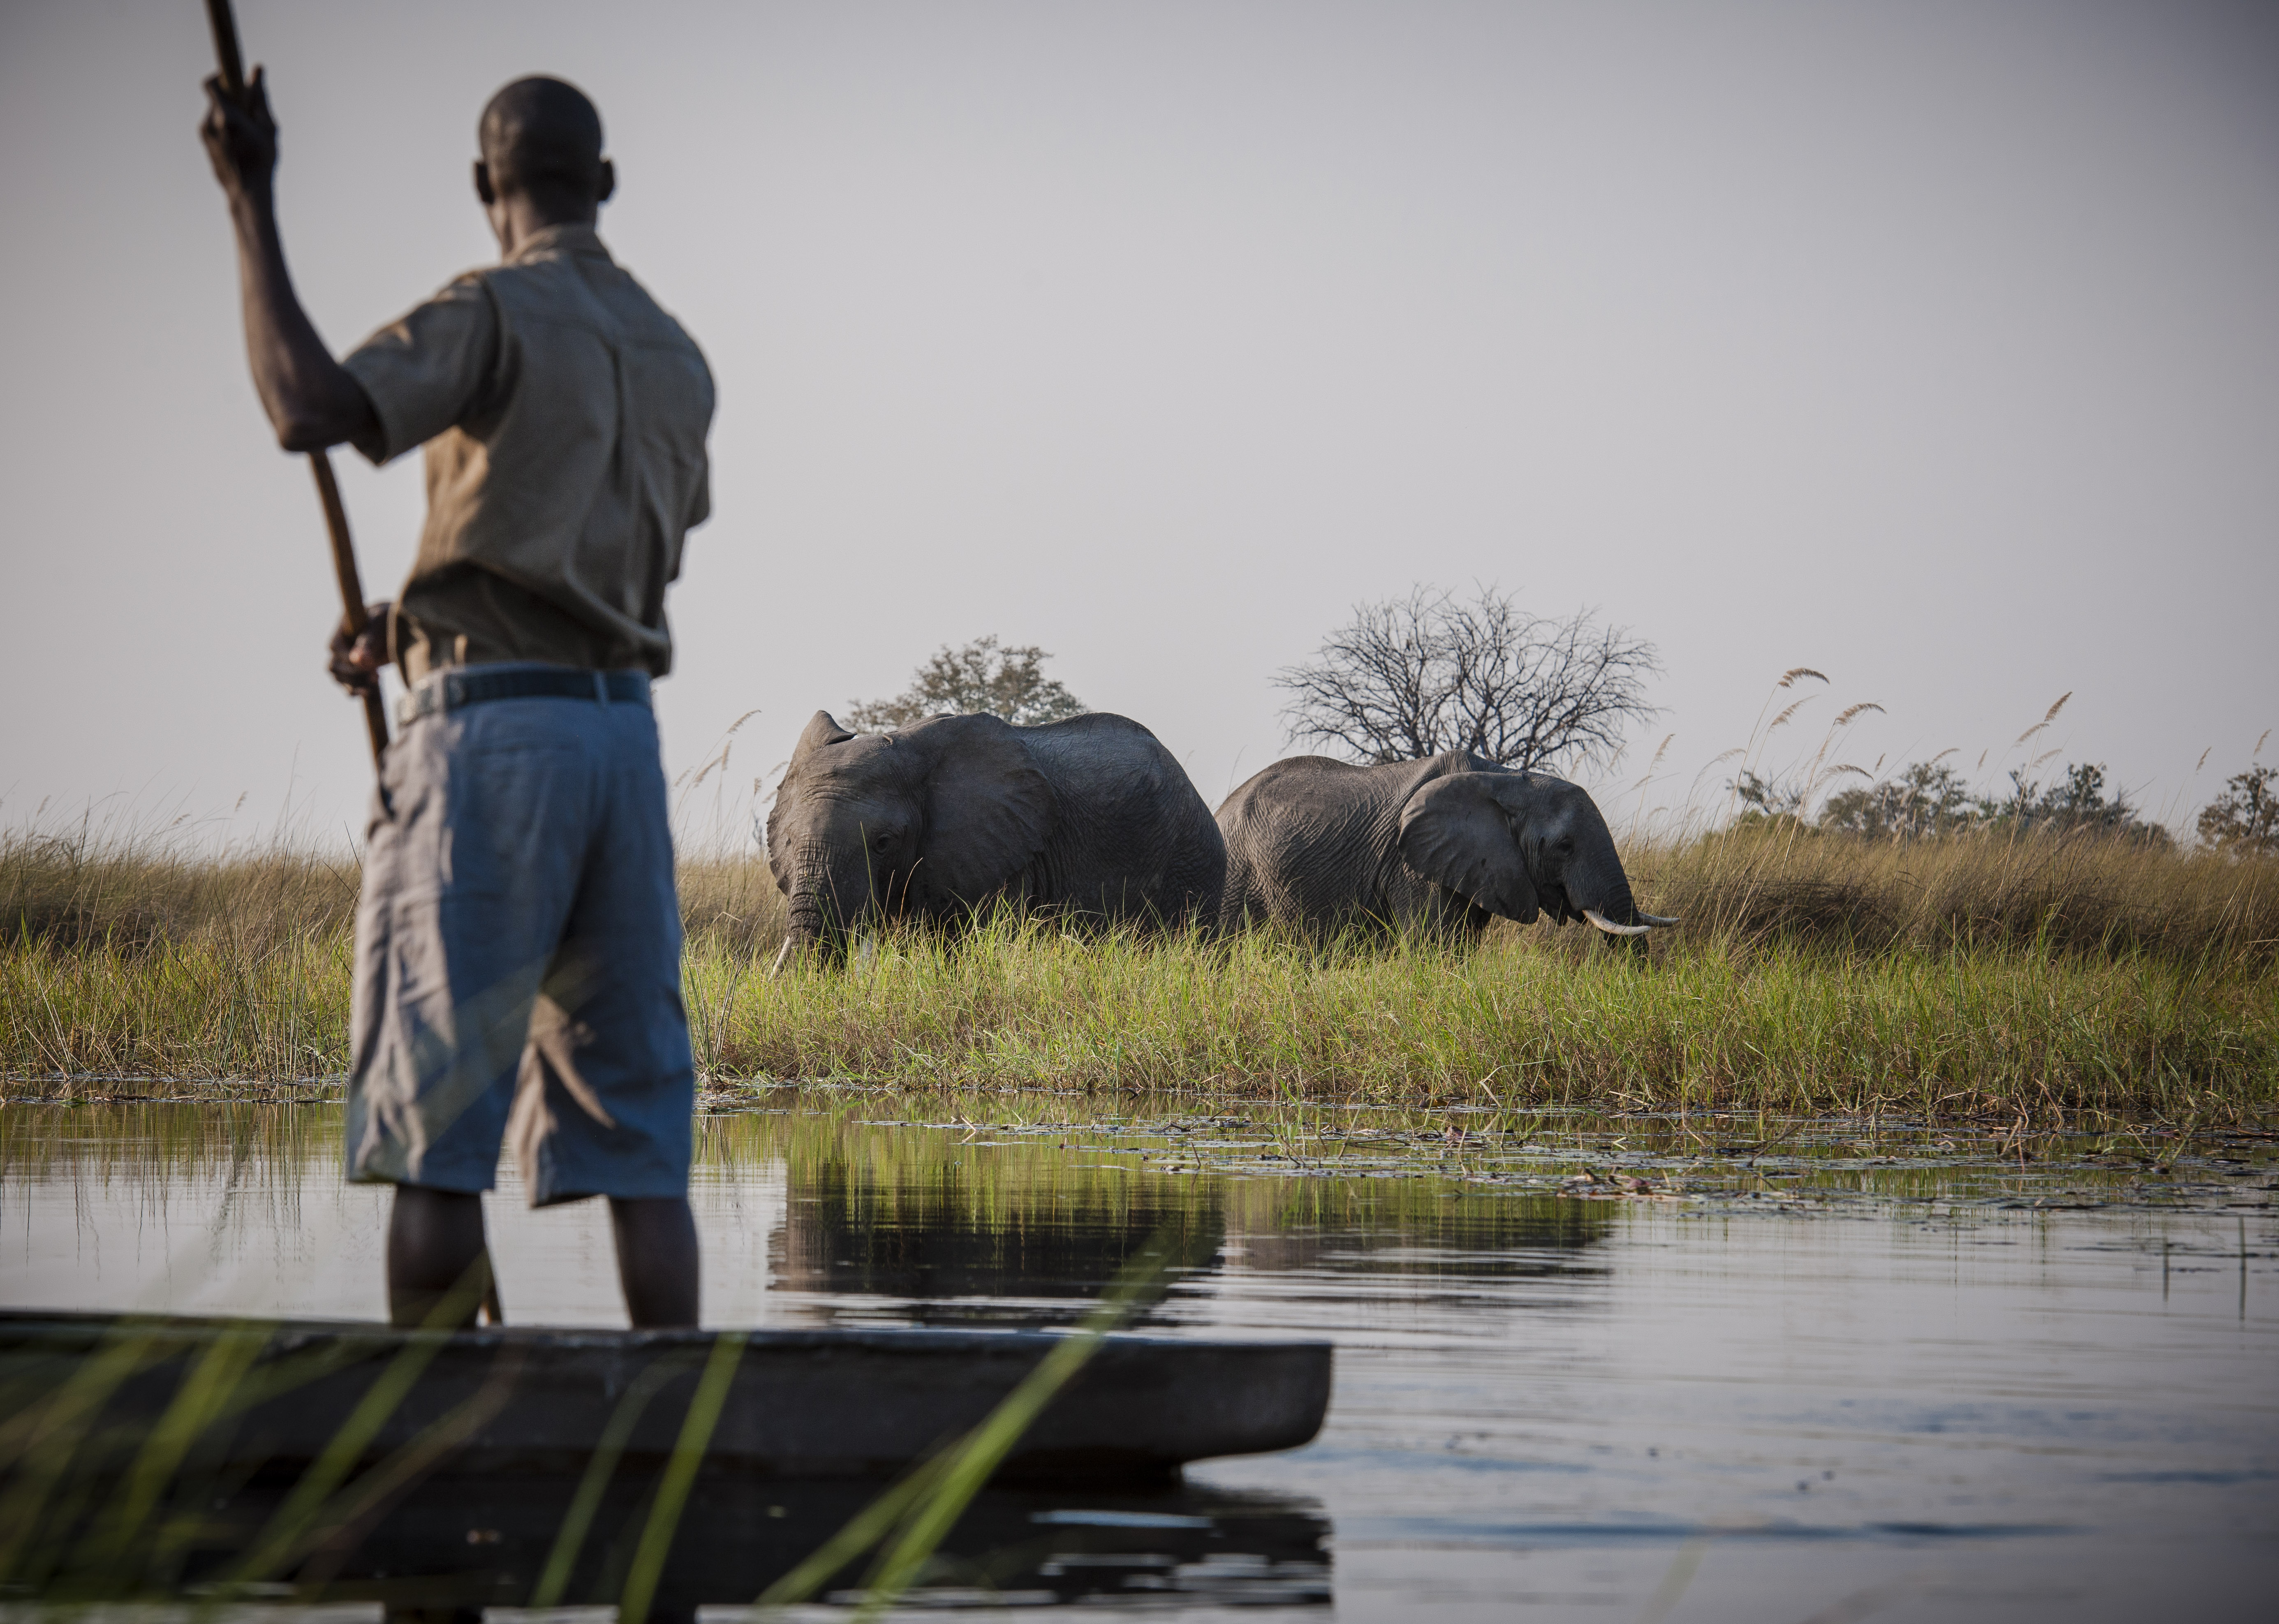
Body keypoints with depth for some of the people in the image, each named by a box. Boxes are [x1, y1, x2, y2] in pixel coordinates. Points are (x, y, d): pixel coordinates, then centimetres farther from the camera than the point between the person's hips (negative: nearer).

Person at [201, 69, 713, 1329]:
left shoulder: (494, 315, -6)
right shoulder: (677, 359, 17)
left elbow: (308, 409, -20)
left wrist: (253, 206, -11)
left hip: (488, 730, -6)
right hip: (623, 729, 6)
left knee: (431, 1126, -3)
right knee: (633, 1124, 6)